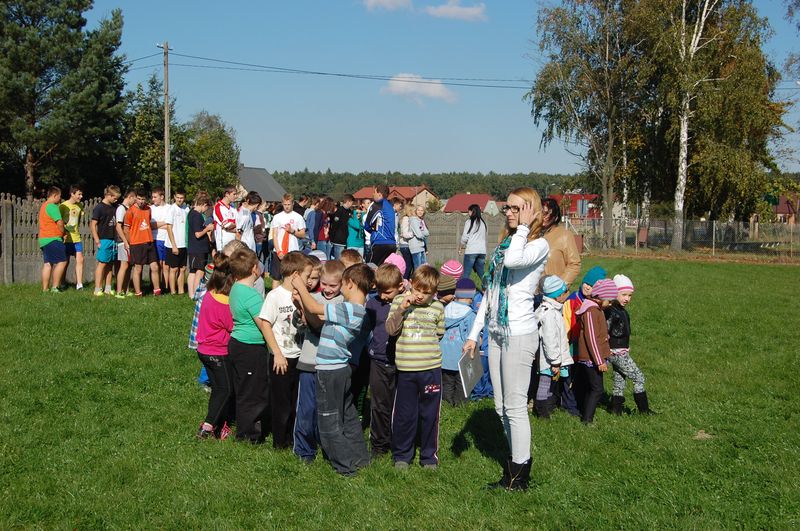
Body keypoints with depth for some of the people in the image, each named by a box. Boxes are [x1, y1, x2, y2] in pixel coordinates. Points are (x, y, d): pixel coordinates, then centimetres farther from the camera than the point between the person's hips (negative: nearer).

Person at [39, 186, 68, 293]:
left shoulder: (44, 206, 19)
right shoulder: (52, 206, -14)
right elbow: (60, 222, -17)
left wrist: (61, 233, 14)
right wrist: (63, 233, 1)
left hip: (44, 239, 10)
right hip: (53, 239, -10)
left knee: (47, 263, 10)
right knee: (62, 261, -8)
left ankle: (45, 288, 9)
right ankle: (55, 287, -10)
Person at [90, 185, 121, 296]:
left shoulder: (114, 208, 13)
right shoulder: (99, 207, -7)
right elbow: (93, 225, -9)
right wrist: (97, 240, -14)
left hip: (113, 239, 7)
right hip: (104, 240, -7)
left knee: (110, 264, 9)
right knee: (102, 263, -6)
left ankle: (108, 288, 15)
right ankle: (97, 289, -3)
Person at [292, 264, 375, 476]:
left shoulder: (349, 310, -23)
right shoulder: (356, 310, 6)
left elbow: (314, 309, -18)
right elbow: (316, 321, 6)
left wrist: (301, 287, -4)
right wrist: (301, 300, 1)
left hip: (330, 371, -9)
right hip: (343, 370, 9)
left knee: (330, 422, 3)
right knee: (348, 417, 21)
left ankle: (345, 466, 9)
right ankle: (359, 458, 31)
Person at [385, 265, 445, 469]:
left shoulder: (437, 308, 2)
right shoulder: (399, 301, 1)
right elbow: (390, 329, -8)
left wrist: (425, 341, 2)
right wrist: (402, 309, -17)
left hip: (431, 368, 0)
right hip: (406, 368, 0)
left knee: (430, 414, 8)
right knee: (404, 414, 7)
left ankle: (429, 456, 23)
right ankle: (402, 455, 24)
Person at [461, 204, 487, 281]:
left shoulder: (469, 222, -4)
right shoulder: (483, 223, 12)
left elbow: (465, 237, -4)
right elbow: (484, 238, 13)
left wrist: (463, 245, 16)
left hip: (471, 251, -5)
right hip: (482, 251, 5)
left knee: (466, 274, -5)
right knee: (481, 273, 12)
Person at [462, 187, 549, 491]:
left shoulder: (539, 245, -8)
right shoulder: (503, 244, 15)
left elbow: (514, 260, -32)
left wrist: (523, 227, -16)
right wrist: (474, 335, 13)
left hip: (519, 334, -8)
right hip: (496, 332, 8)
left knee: (515, 406, -3)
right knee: (501, 406, 12)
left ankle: (519, 475, 6)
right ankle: (518, 462, 25)